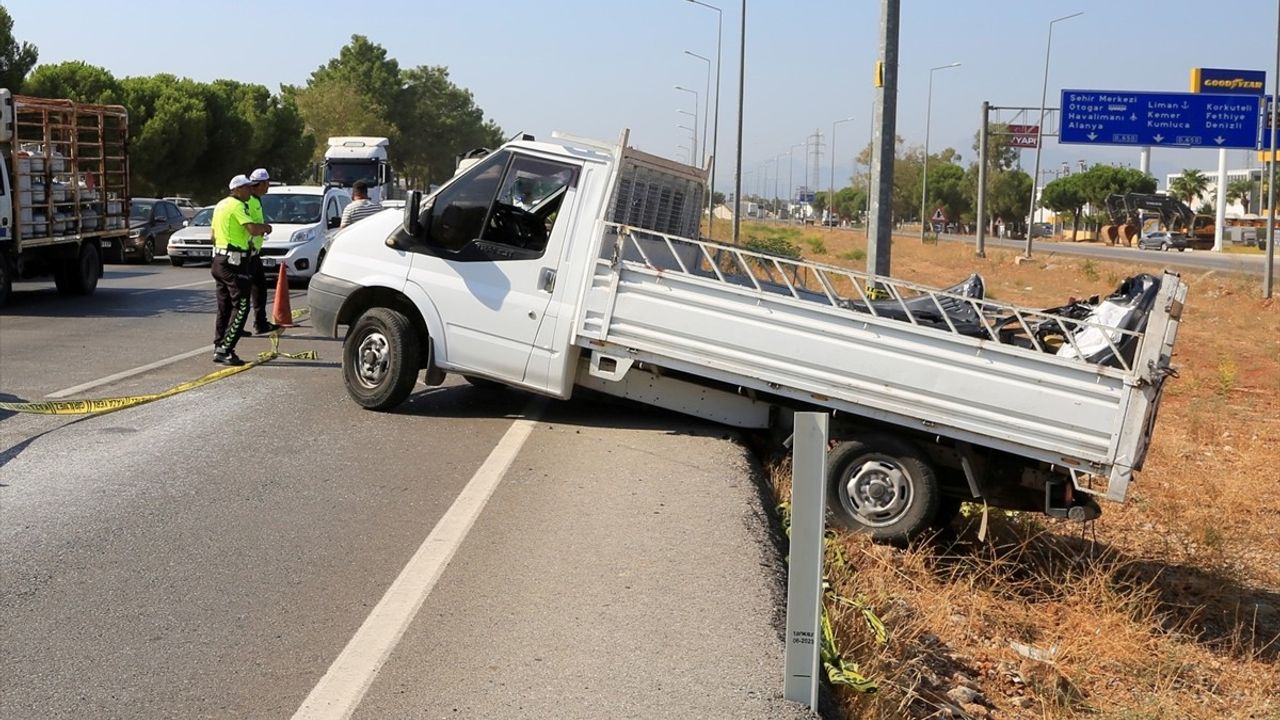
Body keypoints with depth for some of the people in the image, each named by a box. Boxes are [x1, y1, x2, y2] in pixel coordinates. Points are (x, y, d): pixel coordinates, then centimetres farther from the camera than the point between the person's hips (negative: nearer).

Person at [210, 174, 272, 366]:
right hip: (234, 261, -10)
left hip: (219, 259, 10)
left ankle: (219, 348, 17)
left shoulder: (221, 205, 17)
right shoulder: (238, 206, -13)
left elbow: (214, 234, 25)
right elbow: (253, 229, -26)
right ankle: (224, 350, -13)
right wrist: (266, 227, -5)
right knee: (241, 306, -8)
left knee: (224, 307, 15)